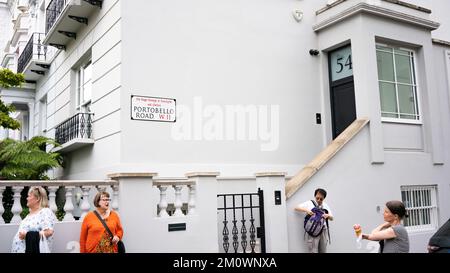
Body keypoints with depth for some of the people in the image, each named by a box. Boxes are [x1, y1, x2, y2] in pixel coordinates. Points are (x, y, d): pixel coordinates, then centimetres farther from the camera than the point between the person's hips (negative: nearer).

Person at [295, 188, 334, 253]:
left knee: (323, 251, 10)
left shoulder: (325, 206, 12)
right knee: (313, 251, -6)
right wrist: (306, 210, -19)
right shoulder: (309, 203, 1)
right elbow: (296, 208, -3)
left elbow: (332, 218, 10)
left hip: (323, 231, 4)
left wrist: (327, 215, -14)